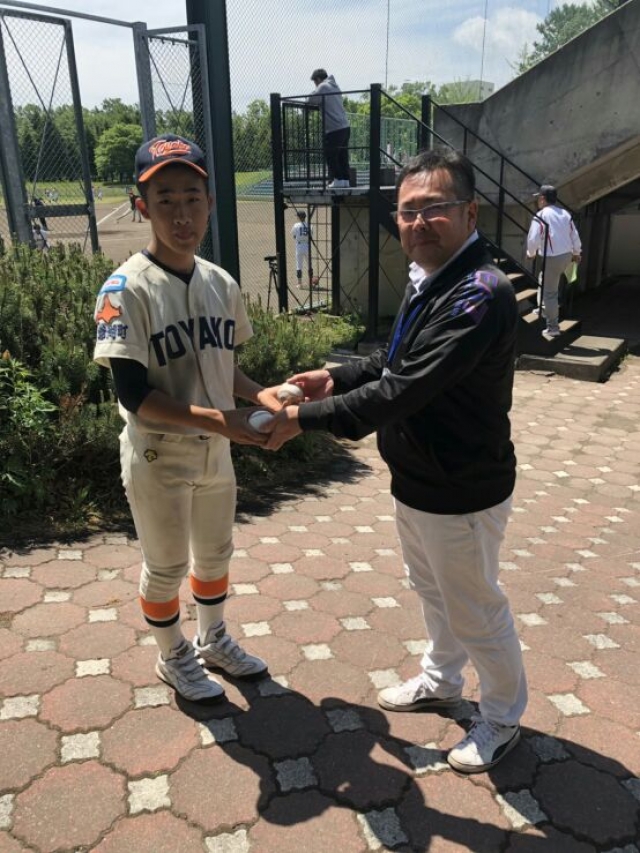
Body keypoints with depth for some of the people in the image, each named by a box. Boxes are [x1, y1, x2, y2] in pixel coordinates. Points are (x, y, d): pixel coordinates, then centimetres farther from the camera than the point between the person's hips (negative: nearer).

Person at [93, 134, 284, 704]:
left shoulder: (222, 284, -1)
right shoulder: (127, 290, -20)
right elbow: (135, 395, -22)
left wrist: (260, 395, -9)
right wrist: (214, 418, -31)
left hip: (215, 452, 6)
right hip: (158, 458, -6)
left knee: (216, 553, 22)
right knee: (166, 567, 14)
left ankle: (213, 641, 48)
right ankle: (173, 659, 40)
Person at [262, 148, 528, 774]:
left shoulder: (479, 295, -29)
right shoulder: (427, 281, 4)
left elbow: (399, 393, -32)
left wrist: (305, 418, -24)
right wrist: (338, 376, 3)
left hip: (460, 495, -9)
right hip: (416, 481, 9)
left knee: (476, 613, 12)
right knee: (431, 590, 27)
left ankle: (502, 719, 38)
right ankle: (440, 681, 52)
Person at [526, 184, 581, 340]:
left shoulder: (541, 216, -12)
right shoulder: (565, 214, 9)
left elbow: (533, 239, -14)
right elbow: (575, 236, 13)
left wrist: (531, 253, 7)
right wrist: (576, 253, 28)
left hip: (552, 258, -8)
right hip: (566, 255, 8)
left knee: (549, 293, 0)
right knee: (544, 282, 30)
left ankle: (553, 328, 2)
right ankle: (544, 309, 41)